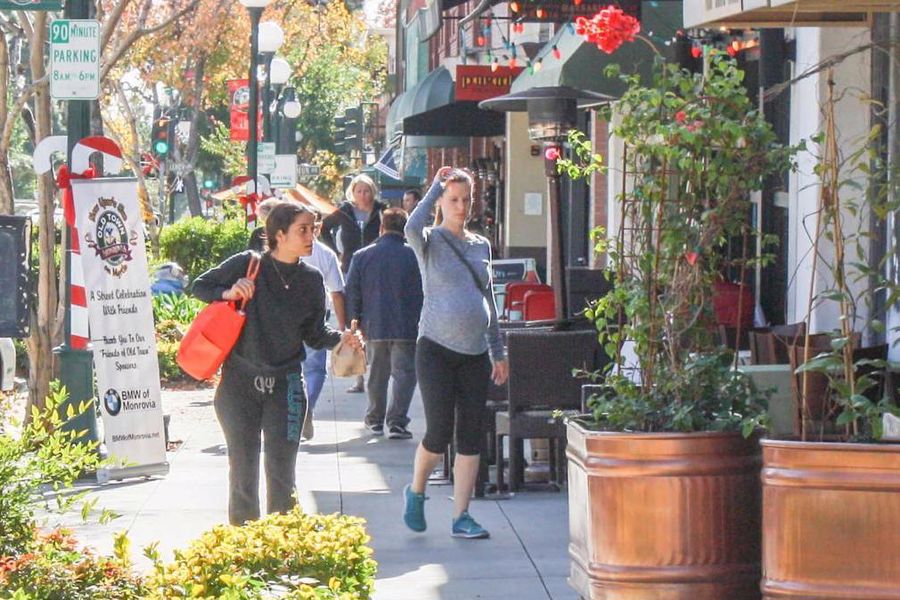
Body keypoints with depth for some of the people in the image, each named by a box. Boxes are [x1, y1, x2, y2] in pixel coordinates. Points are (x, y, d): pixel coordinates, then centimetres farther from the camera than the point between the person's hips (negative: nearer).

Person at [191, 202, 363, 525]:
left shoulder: (311, 280, 2)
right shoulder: (247, 265, -7)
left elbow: (314, 335, 8)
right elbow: (200, 286, 3)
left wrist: (341, 337, -12)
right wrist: (228, 293, -16)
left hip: (285, 386, 2)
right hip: (240, 382, -2)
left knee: (281, 472, 2)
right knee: (243, 468, 4)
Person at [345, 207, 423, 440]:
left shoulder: (361, 257, 0)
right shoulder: (414, 256, -6)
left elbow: (352, 294, 2)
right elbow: (424, 293, -2)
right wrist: (422, 323, 7)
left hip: (374, 327, 3)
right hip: (406, 328, -3)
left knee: (376, 374, 16)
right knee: (404, 373, 0)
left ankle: (375, 419, 27)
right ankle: (396, 422, -10)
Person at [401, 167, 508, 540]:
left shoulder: (481, 246, 14)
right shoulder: (430, 242, -1)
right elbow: (412, 228, -27)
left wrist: (498, 352, 18)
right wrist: (435, 187, -17)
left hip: (476, 353, 5)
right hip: (436, 349, -5)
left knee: (471, 436, 2)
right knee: (439, 432, -7)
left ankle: (461, 518, 6)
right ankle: (415, 492, 21)